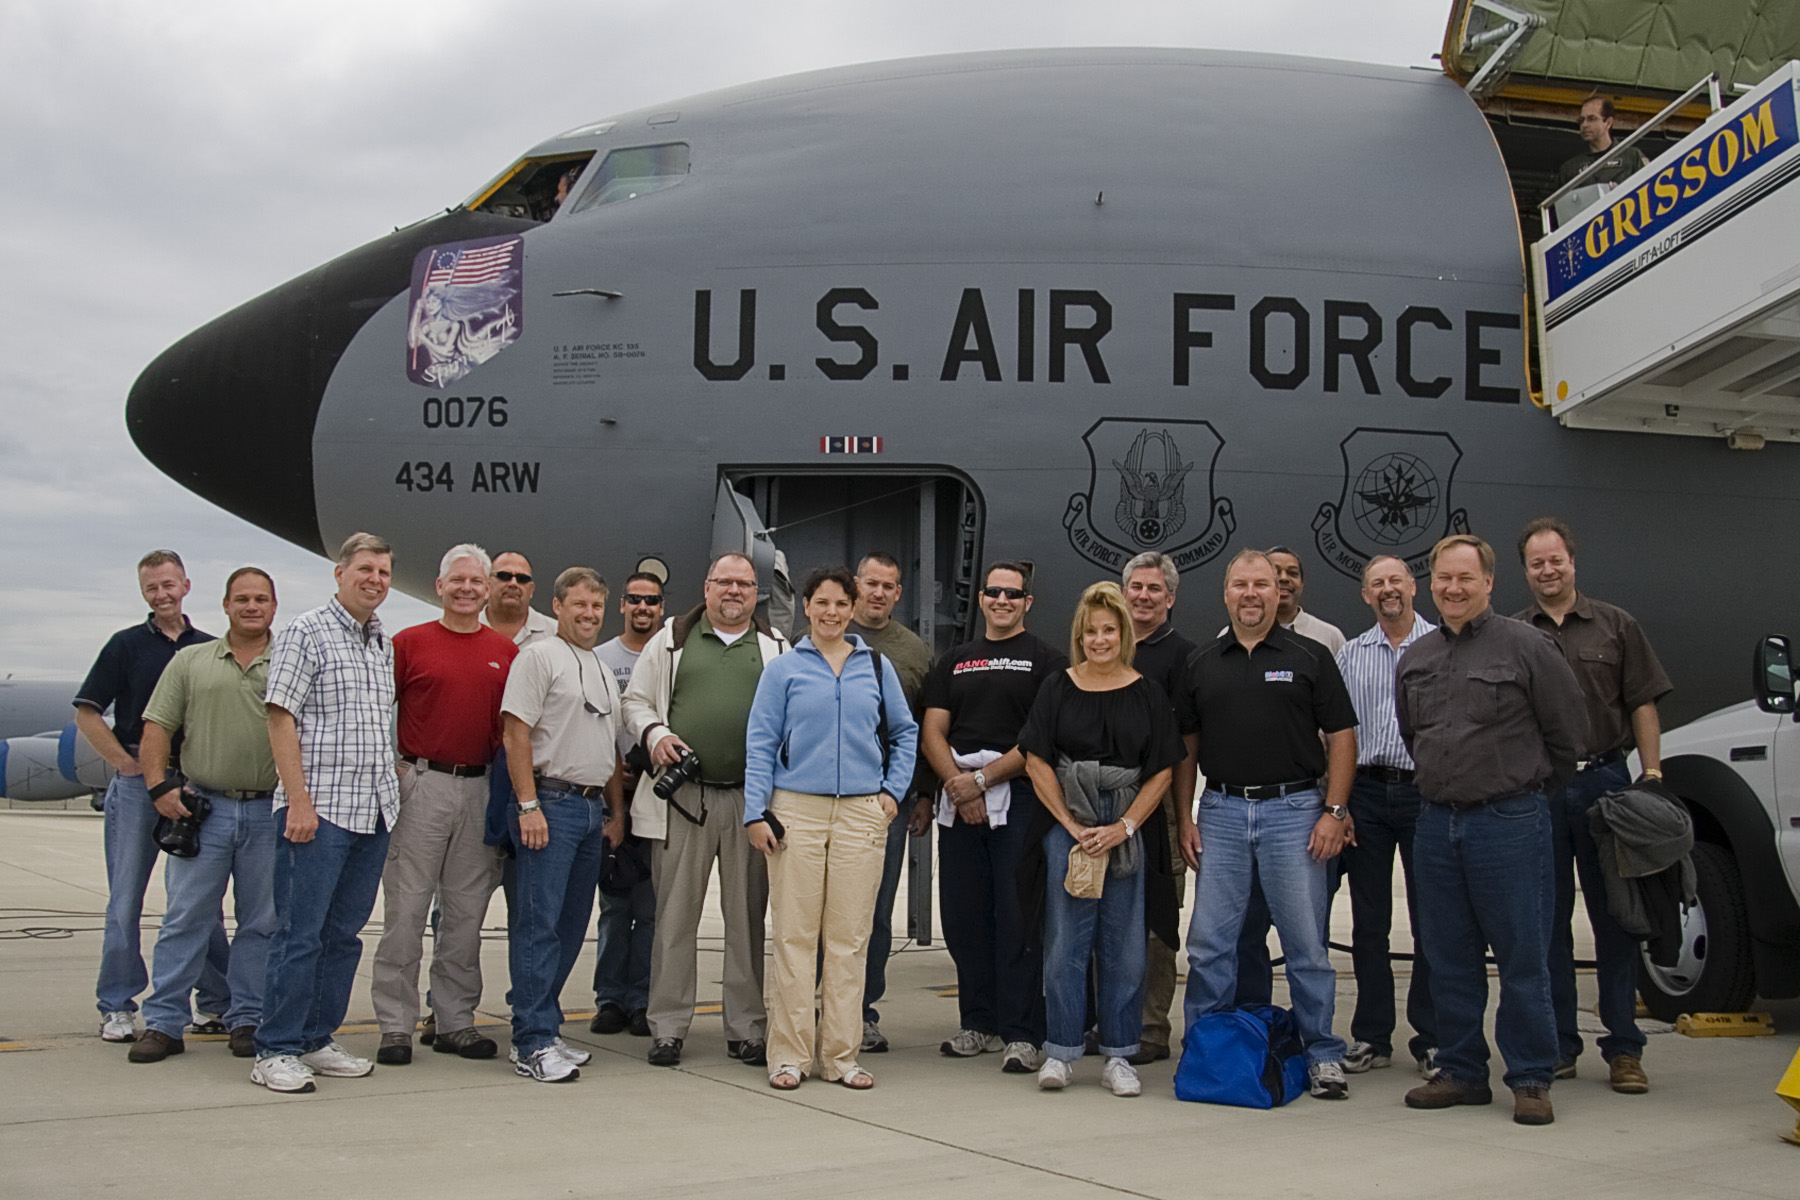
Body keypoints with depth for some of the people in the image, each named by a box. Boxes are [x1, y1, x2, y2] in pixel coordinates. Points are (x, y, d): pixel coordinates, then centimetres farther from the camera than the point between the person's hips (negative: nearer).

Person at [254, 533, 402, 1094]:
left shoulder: (384, 643, 17)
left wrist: (391, 788, 15)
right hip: (320, 809, -7)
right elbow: (281, 718, -9)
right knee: (300, 934, -5)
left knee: (345, 934, 11)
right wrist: (299, 801, -15)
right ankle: (275, 1052, 3)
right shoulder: (306, 633, -4)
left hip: (374, 811, 7)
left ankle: (318, 1040, 20)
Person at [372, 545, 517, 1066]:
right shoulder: (409, 642, 3)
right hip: (420, 783, -3)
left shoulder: (505, 651, 11)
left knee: (466, 914, 8)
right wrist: (392, 768, -8)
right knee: (406, 909, -2)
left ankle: (455, 1021, 17)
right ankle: (395, 1026, 5)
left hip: (480, 790, 3)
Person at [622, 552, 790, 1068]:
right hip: (682, 797, -1)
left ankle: (746, 1029, 14)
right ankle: (668, 1027, 11)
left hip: (751, 800, 1)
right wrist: (654, 734, -5)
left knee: (747, 918, 5)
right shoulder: (672, 639, 11)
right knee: (674, 915, 2)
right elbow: (636, 701, 13)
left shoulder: (776, 647, 13)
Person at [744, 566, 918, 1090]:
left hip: (861, 815, 2)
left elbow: (905, 733, 20)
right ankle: (789, 1054, 6)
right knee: (795, 934, -1)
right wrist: (756, 813, -4)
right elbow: (760, 744, 3)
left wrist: (893, 791, 8)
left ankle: (841, 1054, 12)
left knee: (849, 936, 4)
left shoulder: (877, 668, 11)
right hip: (797, 811, -2)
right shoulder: (784, 670, 5)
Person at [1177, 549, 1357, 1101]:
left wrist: (1335, 811, -7)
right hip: (1221, 812, 2)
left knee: (1306, 941, 2)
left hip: (1293, 809, -2)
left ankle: (1323, 1055, 13)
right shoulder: (1202, 663, 11)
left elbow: (1341, 736, 1)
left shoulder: (1310, 657, 3)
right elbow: (1186, 743, 14)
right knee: (1209, 942, 4)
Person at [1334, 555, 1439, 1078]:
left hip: (1428, 793, -2)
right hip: (1366, 794, 3)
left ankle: (1431, 1039, 11)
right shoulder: (1349, 655, 11)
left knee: (1431, 921, 1)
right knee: (1368, 922, 6)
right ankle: (1371, 1036, 15)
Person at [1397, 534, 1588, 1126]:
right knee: (1449, 959, 10)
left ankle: (1531, 1081, 9)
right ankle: (1461, 1072, 20)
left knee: (1523, 959, -1)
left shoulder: (1526, 645, -5)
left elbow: (1569, 728, 1)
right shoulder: (1414, 659, 12)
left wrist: (1527, 786, 9)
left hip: (1510, 822, -5)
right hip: (1436, 824, 6)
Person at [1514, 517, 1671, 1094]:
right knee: (1547, 922, 5)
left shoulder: (1616, 626, 9)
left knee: (1616, 918, 2)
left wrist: (1653, 776, -2)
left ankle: (1624, 1050, 9)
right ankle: (1558, 1045, 14)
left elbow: (1643, 706, 7)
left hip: (1605, 781, 0)